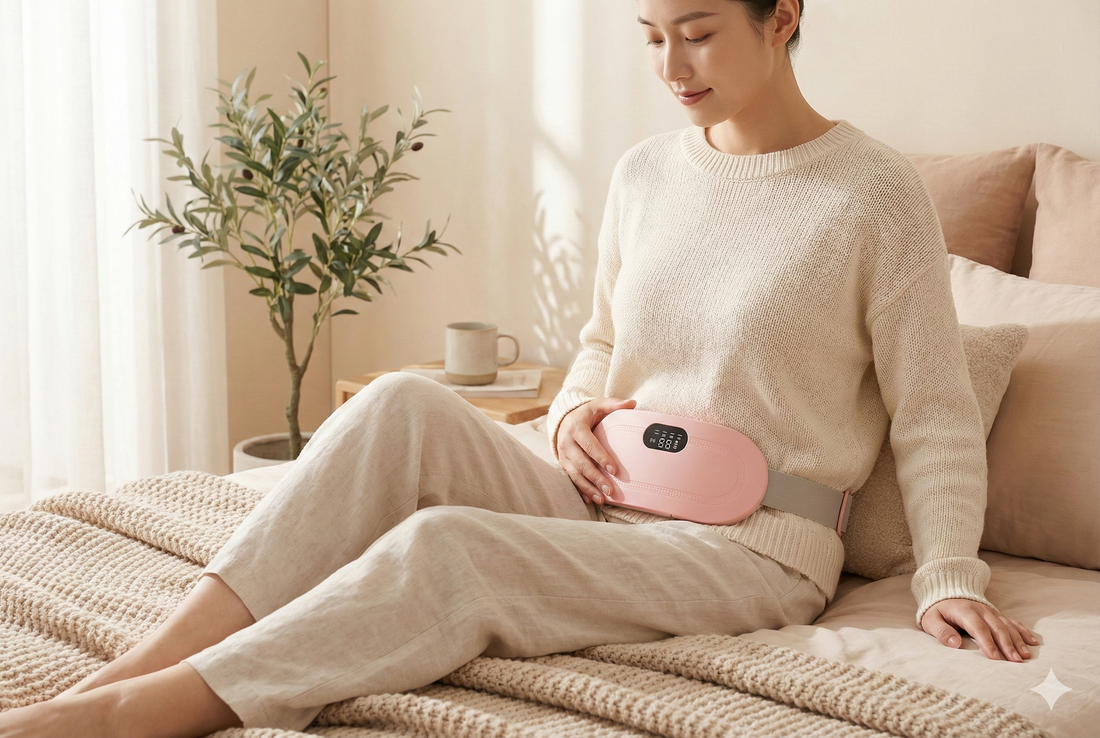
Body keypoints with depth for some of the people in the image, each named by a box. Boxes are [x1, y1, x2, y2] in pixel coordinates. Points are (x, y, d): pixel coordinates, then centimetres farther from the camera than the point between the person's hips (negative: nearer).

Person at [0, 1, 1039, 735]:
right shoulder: (644, 172, 9)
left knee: (444, 549, -31)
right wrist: (572, 411, 1)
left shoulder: (875, 195, -7)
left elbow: (935, 420, -3)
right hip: (605, 507, 6)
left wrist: (949, 581, -14)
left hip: (755, 549, -5)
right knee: (404, 406, -23)